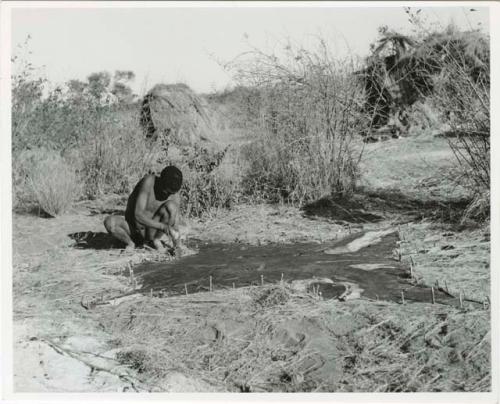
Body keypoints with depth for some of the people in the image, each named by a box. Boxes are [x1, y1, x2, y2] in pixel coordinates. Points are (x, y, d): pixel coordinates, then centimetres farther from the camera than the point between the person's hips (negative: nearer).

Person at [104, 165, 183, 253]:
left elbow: (175, 229, -5)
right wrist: (163, 226, -41)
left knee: (171, 206, -26)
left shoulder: (175, 197, -13)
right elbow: (138, 215, -31)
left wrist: (177, 246, -21)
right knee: (109, 222, -35)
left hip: (150, 231, 1)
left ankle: (156, 239, -5)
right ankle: (130, 243, -6)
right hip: (132, 229, -1)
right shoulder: (149, 181, -25)